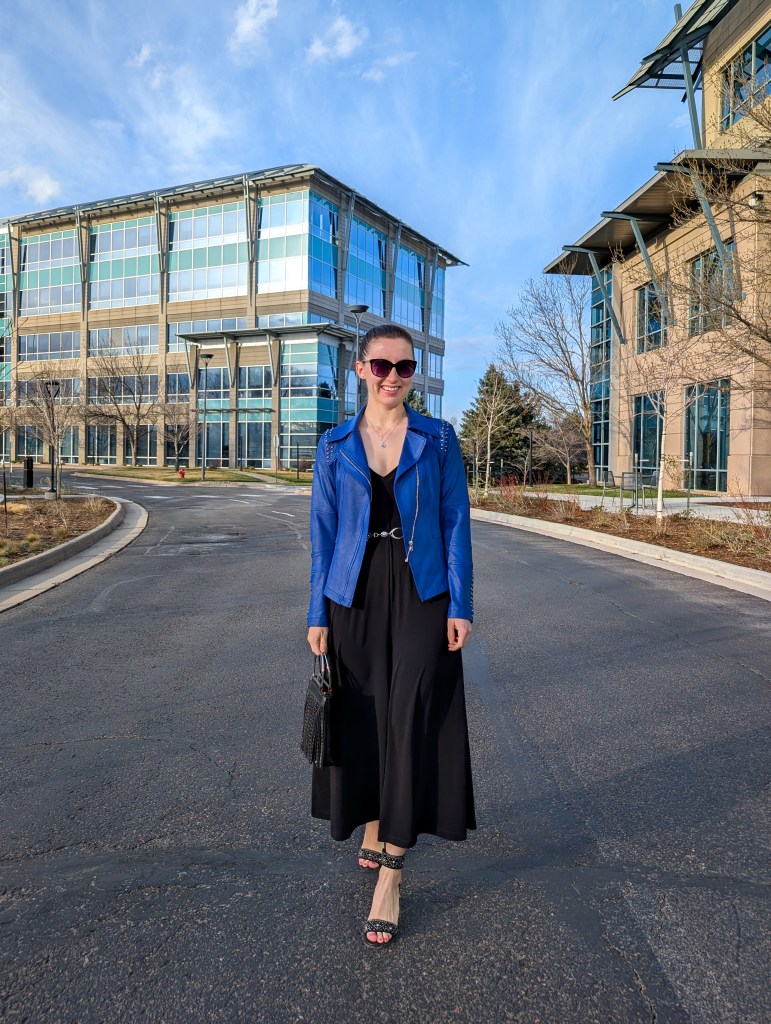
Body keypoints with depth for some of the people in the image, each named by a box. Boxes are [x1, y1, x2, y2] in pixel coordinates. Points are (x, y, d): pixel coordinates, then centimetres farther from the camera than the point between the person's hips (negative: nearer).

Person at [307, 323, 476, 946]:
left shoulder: (438, 439, 3)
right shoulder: (336, 446, 6)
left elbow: (456, 522, 0)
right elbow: (323, 532, 6)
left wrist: (460, 605, -6)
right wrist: (318, 615, 2)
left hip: (421, 596, -1)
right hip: (355, 596, 2)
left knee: (410, 722, -5)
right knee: (363, 720, 11)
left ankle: (389, 876, 6)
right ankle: (373, 830, 36)